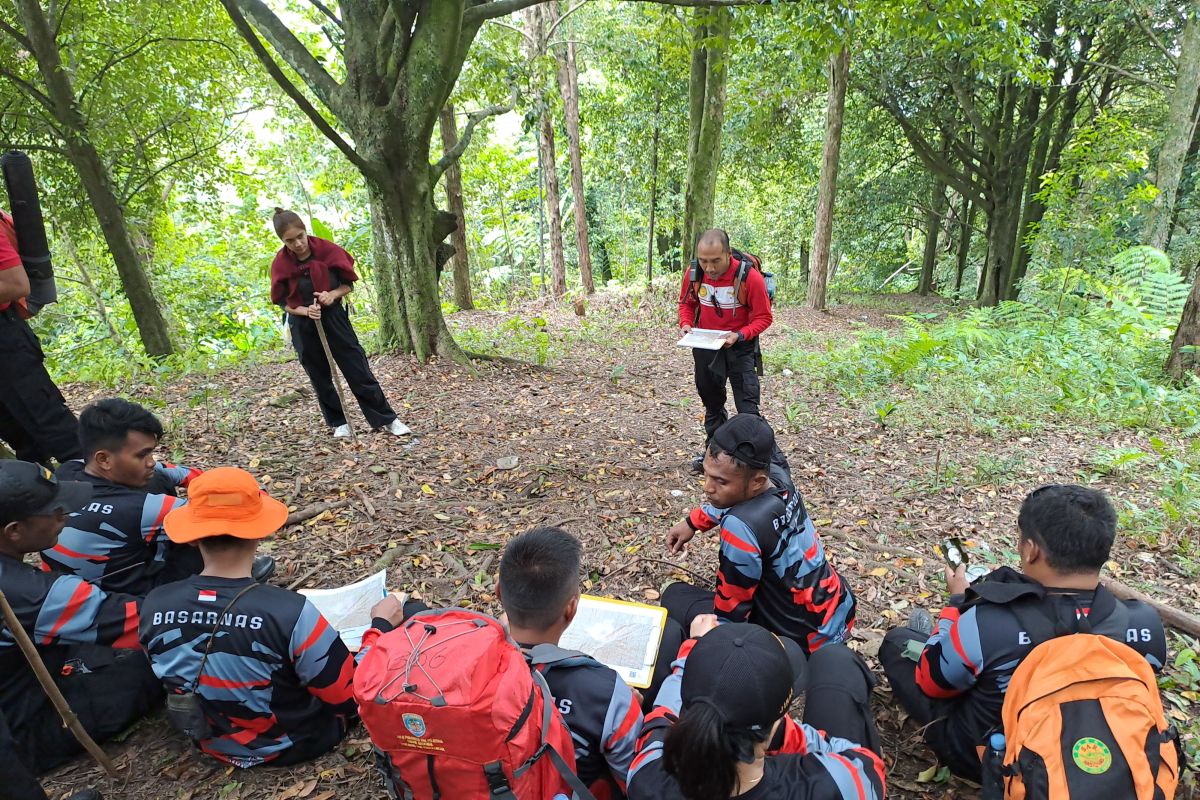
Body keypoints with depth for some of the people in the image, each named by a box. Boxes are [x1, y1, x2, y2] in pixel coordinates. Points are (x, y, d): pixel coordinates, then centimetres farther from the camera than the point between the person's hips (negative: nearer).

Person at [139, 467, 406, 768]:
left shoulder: (154, 606, -20)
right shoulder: (290, 612, -36)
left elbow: (172, 674, 2)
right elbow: (352, 695, -24)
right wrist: (381, 625, -10)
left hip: (213, 742, 5)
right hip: (292, 744, -5)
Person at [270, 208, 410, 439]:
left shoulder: (328, 250, -12)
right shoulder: (280, 264, -9)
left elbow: (349, 284, -1)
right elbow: (284, 303, -2)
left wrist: (333, 294, -20)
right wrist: (305, 311, -21)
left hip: (334, 318, -1)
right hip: (303, 327, 1)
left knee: (359, 372, 0)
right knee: (320, 378, 10)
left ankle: (387, 419, 9)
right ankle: (339, 423, 27)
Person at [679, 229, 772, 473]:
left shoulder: (750, 276, -26)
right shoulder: (693, 272, -15)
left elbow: (763, 317, -16)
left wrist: (739, 335, -31)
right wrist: (686, 323, -16)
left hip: (740, 346, -4)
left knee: (747, 407, -4)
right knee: (711, 400, 19)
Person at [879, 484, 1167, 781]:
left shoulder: (985, 625, -37)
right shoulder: (1148, 625, -25)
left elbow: (931, 683, -16)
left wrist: (960, 600, -5)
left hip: (981, 758, -4)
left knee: (897, 640, 15)